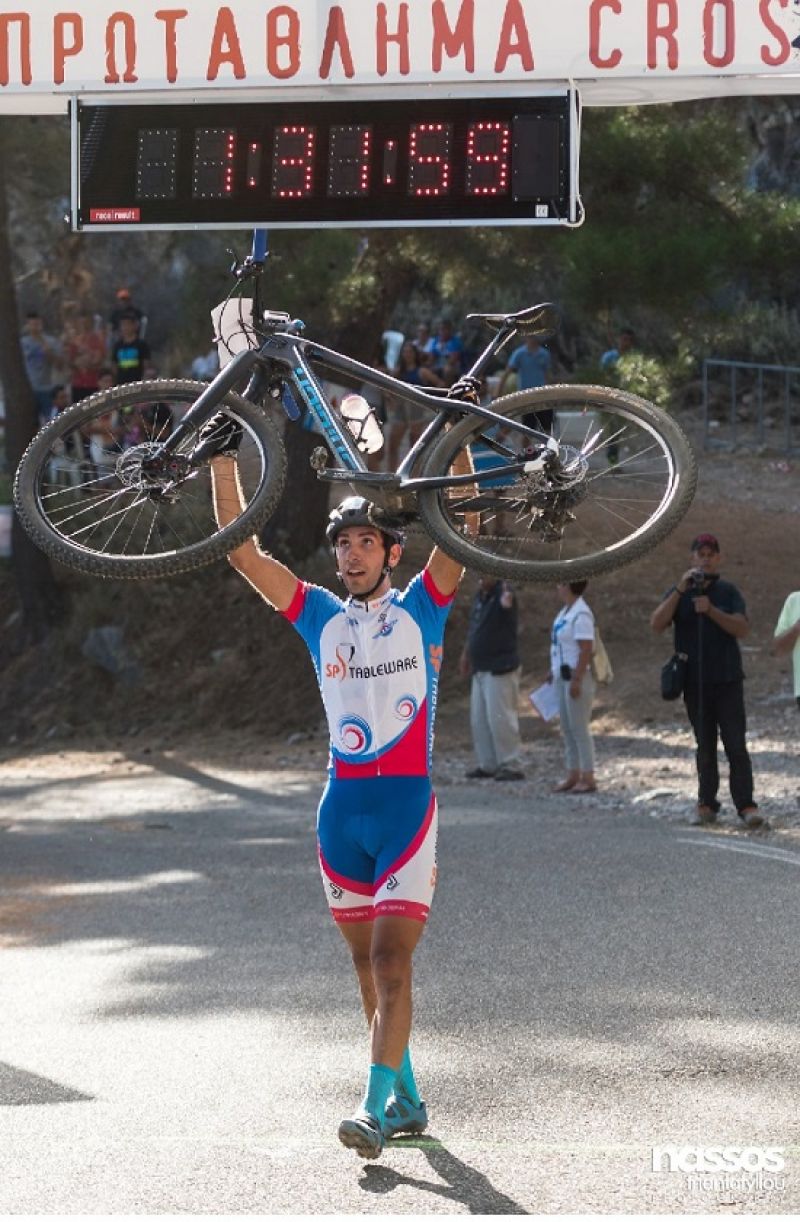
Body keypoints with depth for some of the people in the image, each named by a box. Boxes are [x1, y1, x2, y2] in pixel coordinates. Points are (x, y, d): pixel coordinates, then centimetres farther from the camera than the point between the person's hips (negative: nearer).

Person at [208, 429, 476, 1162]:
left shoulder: (420, 609, 2)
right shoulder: (321, 616, 9)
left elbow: (461, 523, -8)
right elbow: (242, 551, 4)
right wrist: (223, 464, -4)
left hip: (407, 803, -4)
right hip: (342, 808, 4)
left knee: (391, 961, -13)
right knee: (369, 966, 11)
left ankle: (376, 1108, -18)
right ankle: (408, 1100, 23)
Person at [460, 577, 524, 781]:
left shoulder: (502, 592, -16)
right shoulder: (479, 595, 9)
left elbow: (506, 601, -42)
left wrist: (507, 600, -65)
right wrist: (466, 653, 26)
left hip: (500, 669, -9)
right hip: (481, 669, 9)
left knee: (500, 718, -10)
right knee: (479, 719, 12)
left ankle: (512, 766, -4)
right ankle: (488, 764, 21)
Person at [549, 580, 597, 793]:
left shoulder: (580, 614, -18)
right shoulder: (566, 611, 13)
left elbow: (586, 649, -22)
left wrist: (576, 679, -24)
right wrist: (553, 671, 21)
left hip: (576, 677, -10)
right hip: (563, 677, 10)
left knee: (579, 728, -6)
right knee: (568, 729, 13)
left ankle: (588, 778, -1)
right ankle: (573, 775, 19)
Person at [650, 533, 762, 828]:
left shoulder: (728, 592, 5)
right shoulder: (679, 593, 9)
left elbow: (742, 629, -7)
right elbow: (656, 624, -7)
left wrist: (711, 610, -19)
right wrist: (680, 590, -14)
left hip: (727, 680, -2)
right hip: (695, 682, 2)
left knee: (735, 745, -8)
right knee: (705, 746, 6)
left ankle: (745, 804, -11)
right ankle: (706, 804, 9)